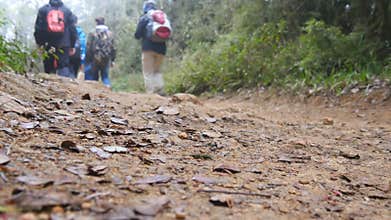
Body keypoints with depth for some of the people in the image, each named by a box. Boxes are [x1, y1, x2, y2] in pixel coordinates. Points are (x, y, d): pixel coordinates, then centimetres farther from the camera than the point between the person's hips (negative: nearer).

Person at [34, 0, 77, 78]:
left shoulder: (43, 10, 6)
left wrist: (39, 43, 7)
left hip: (47, 45, 0)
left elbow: (38, 29, 2)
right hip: (63, 45, 0)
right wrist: (72, 45, 13)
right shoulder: (67, 10, 8)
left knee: (49, 69, 8)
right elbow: (73, 30, 8)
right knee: (64, 68, -3)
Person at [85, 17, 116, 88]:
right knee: (105, 76, 10)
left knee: (94, 77, 9)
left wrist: (87, 60, 1)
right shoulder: (110, 34, 3)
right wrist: (112, 60, 12)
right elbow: (113, 48, 5)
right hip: (106, 60, 2)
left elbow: (89, 48, -6)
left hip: (95, 59, -2)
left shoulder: (92, 34, -7)